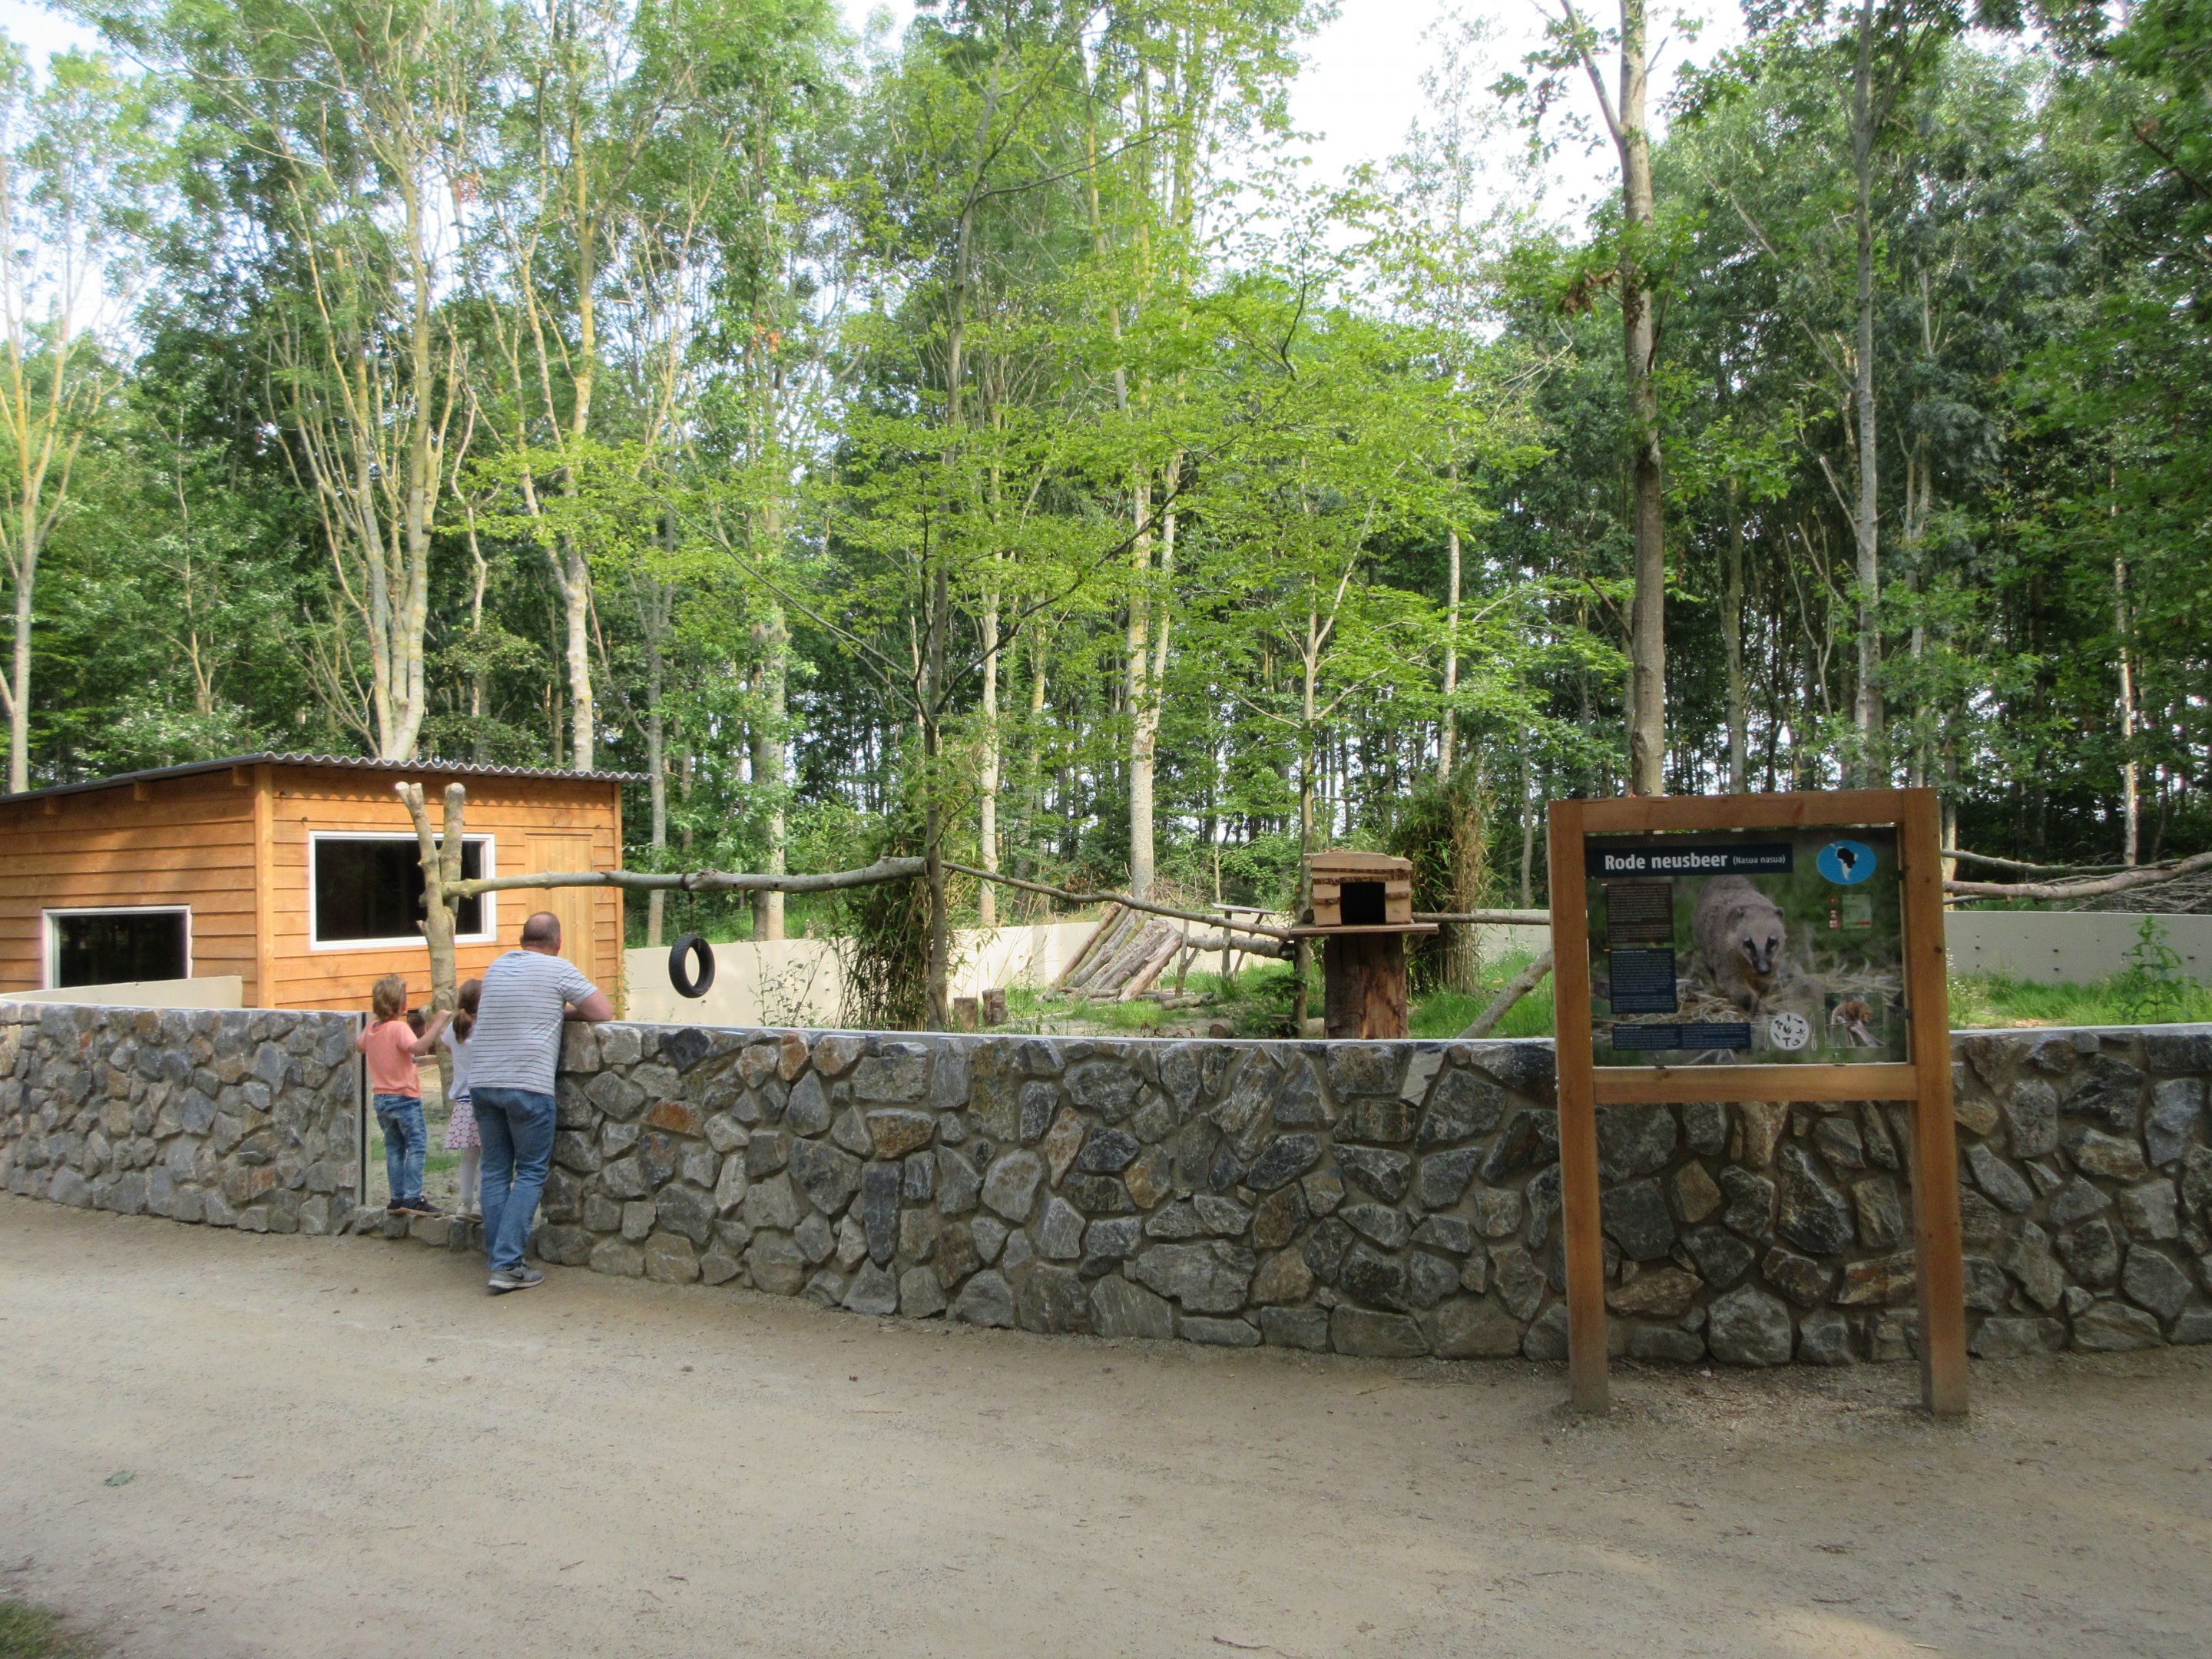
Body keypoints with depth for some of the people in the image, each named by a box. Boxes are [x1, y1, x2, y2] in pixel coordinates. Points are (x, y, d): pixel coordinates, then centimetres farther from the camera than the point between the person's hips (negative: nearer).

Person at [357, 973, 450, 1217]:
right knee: (417, 1146, -5)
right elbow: (417, 1048, -35)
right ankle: (413, 1198, -12)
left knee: (394, 1148, 13)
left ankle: (397, 1199, 14)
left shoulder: (371, 1028, 7)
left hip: (380, 1098, 8)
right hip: (404, 1097, -8)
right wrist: (437, 1025, -34)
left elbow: (358, 1046, 28)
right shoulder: (399, 1028, -17)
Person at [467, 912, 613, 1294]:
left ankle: (496, 1259, 14)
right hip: (527, 1084, -5)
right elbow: (605, 1012, -4)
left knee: (495, 1171, 13)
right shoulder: (559, 970, -2)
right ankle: (507, 1266, -4)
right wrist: (569, 1011, 13)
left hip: (482, 1081, 5)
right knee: (531, 1173, 3)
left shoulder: (496, 968, 16)